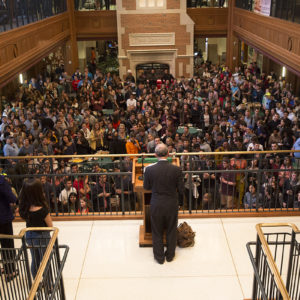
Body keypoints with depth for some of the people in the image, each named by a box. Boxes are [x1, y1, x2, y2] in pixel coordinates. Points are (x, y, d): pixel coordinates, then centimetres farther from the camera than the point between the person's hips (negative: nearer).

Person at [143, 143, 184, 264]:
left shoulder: (149, 169, -16)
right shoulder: (176, 169, -17)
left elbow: (146, 187, -2)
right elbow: (181, 190, -9)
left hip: (156, 205, 0)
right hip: (172, 204, 1)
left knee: (157, 232, 17)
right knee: (171, 230, 20)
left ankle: (159, 257, 29)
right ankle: (170, 255, 35)